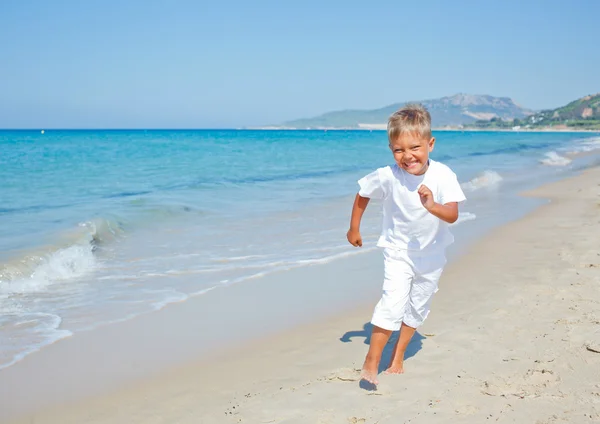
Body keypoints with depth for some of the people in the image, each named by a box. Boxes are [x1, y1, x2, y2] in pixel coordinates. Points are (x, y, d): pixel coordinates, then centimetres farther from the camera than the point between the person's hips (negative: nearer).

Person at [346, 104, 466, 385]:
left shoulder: (443, 176, -24)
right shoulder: (386, 177, -24)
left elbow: (453, 215, -32)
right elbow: (363, 195, -4)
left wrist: (433, 206, -52)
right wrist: (354, 228, 5)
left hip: (432, 252, 3)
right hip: (398, 250, -2)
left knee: (418, 306, 15)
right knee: (393, 302, -18)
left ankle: (398, 357, 33)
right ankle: (371, 362, -8)